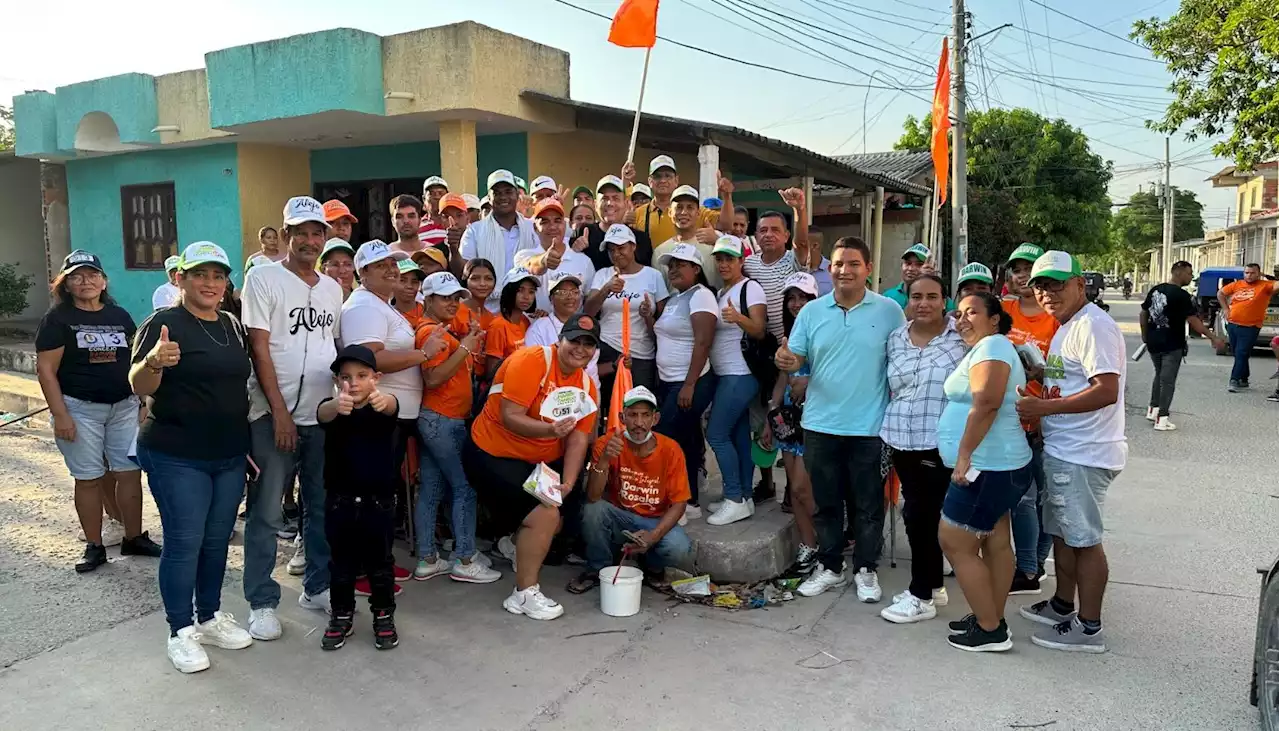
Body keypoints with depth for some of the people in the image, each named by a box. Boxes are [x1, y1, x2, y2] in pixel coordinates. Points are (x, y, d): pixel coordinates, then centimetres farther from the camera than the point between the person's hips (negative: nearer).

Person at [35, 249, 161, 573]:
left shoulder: (120, 315, 9)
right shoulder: (57, 318, -4)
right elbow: (46, 369, -8)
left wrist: (144, 401, 9)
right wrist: (60, 414, -15)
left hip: (124, 406, 4)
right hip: (79, 409, -4)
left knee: (130, 472, 4)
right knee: (89, 478, 3)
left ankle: (134, 537, 17)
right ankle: (94, 547, 14)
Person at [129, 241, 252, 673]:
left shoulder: (234, 327, 10)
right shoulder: (163, 324, -9)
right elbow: (139, 386, -17)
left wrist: (247, 442, 15)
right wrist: (153, 362, -39)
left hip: (229, 456, 6)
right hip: (177, 457, -6)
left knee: (217, 541, 14)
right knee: (184, 544, 0)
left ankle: (210, 618, 29)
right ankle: (181, 633, 13)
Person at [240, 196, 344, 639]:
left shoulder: (332, 288, 12)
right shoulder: (263, 278, -4)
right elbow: (259, 348, -9)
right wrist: (279, 410, -14)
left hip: (323, 415, 5)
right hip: (274, 414, -5)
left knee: (322, 508, 13)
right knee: (266, 513, 2)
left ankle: (317, 587, 28)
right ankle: (262, 603, 13)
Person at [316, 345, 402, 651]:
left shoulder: (383, 406, -8)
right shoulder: (333, 407, -7)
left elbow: (392, 405, -32)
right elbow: (322, 413, -31)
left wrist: (382, 399, -59)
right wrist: (338, 405, -56)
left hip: (379, 500, -1)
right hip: (340, 500, 1)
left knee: (380, 562, 10)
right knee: (341, 563, 13)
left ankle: (384, 616, 26)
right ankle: (341, 617, 29)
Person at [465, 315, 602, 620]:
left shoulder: (587, 386, -1)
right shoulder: (531, 360, -21)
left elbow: (578, 439, -7)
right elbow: (510, 417, -27)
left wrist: (567, 483, -20)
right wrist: (551, 430, -42)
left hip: (541, 460, 8)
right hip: (493, 454, -8)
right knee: (546, 514, -19)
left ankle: (516, 544, 41)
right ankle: (524, 594, -2)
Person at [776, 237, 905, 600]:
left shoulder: (889, 310, -3)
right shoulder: (812, 311, 3)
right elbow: (795, 359, 3)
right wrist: (788, 362, -21)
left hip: (869, 427, -2)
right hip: (820, 425, 2)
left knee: (868, 505, 10)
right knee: (825, 502, 14)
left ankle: (866, 569, 27)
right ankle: (830, 567, 29)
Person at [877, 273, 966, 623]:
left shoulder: (962, 338, -8)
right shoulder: (895, 339, 8)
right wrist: (887, 431, 16)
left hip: (941, 443, -5)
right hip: (903, 442, 5)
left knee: (919, 515, -3)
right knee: (923, 515, 14)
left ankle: (921, 596, 11)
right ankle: (934, 586, 28)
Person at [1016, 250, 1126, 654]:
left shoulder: (1093, 326, -17)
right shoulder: (1065, 327, 15)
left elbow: (1107, 391, -26)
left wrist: (1045, 407, -24)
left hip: (1083, 455, -10)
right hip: (1062, 450, 10)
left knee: (1084, 538, 0)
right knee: (1061, 531, 20)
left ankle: (1089, 628, 12)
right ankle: (1062, 605, 35)